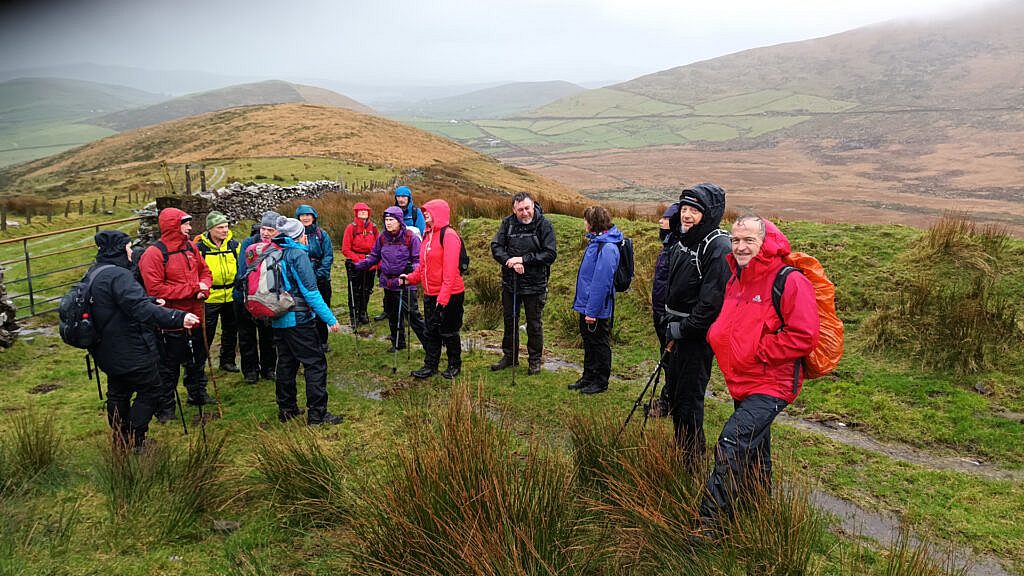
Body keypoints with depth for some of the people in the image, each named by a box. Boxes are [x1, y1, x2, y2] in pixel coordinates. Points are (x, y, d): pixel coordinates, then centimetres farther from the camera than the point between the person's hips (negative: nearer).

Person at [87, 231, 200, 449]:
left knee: (118, 394, 21)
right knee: (150, 392, 3)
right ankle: (133, 442, 3)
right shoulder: (118, 275, -23)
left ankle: (121, 439, 33)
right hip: (132, 352, -10)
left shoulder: (94, 273, 11)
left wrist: (152, 302, 31)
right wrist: (178, 317, -42)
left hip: (109, 352, 10)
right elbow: (141, 309, -36)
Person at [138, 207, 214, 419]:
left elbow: (205, 271, 13)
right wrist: (193, 289, -21)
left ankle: (198, 394, 41)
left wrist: (203, 289, -10)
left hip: (194, 316, 7)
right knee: (169, 367, 5)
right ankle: (165, 407, 20)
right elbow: (155, 290, -23)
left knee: (197, 360, 23)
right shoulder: (154, 254, -18)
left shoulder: (190, 247, 3)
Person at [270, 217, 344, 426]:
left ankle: (286, 409, 25)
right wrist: (330, 318, -17)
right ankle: (317, 413, 0)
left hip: (278, 320, 8)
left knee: (286, 363, 17)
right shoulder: (298, 255, -14)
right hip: (299, 320, -8)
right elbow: (310, 292, -18)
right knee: (315, 364, -2)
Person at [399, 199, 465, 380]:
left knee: (448, 331, 6)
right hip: (430, 294, 8)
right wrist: (410, 277, 2)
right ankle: (430, 365, 25)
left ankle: (454, 365, 23)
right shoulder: (427, 235, 11)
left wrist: (444, 296, -24)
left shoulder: (449, 236, -16)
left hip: (449, 295, -8)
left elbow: (450, 269, -21)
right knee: (431, 331, 14)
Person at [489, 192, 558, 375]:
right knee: (509, 320, 17)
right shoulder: (508, 223, -2)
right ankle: (509, 356, 33)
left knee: (534, 324, 10)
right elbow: (496, 247, -4)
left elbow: (550, 254, -15)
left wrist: (523, 259, -20)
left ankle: (535, 360, 25)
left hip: (535, 284, -3)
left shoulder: (544, 225, -11)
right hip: (510, 282, 3)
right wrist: (510, 262, -21)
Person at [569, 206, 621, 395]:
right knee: (588, 344, 19)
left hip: (597, 310, -9)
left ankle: (601, 382, 19)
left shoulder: (607, 248, -24)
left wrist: (592, 311, -24)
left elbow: (602, 282, -26)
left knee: (599, 345, 6)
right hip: (587, 305, 9)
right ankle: (588, 378, 32)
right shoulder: (596, 242, 8)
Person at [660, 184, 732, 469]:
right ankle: (680, 452, 33)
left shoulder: (718, 247, -18)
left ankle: (693, 462, 12)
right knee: (674, 394, 18)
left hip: (698, 337, -9)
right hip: (677, 333, 9)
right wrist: (668, 321, 12)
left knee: (689, 400, -2)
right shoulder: (681, 243, 10)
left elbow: (713, 301, -22)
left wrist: (684, 328, -17)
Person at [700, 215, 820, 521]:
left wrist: (759, 351, -20)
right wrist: (716, 334, 8)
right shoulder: (735, 279, 10)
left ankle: (710, 518, -12)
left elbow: (804, 336, -22)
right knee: (753, 452, 22)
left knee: (731, 445, -20)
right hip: (741, 382, 9)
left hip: (771, 385, -9)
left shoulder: (789, 281, -16)